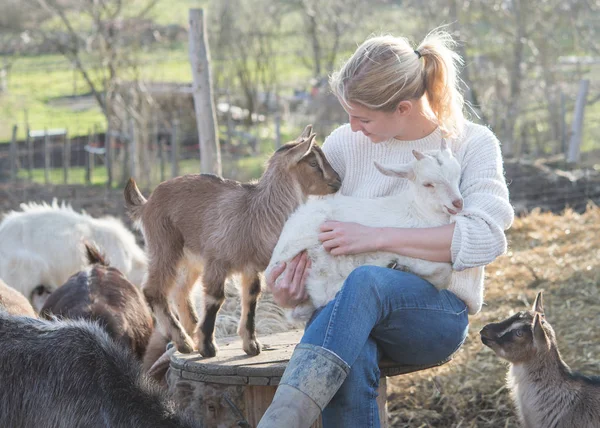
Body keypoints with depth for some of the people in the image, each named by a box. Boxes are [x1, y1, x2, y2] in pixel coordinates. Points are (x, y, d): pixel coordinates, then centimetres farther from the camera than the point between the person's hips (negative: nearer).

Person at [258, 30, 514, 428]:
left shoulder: (472, 144, -1)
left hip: (437, 314, -2)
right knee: (351, 366, -38)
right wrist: (291, 277, -8)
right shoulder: (345, 143, 6)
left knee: (367, 280, -39)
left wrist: (375, 237, -20)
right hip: (348, 308, 2)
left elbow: (485, 238, -16)